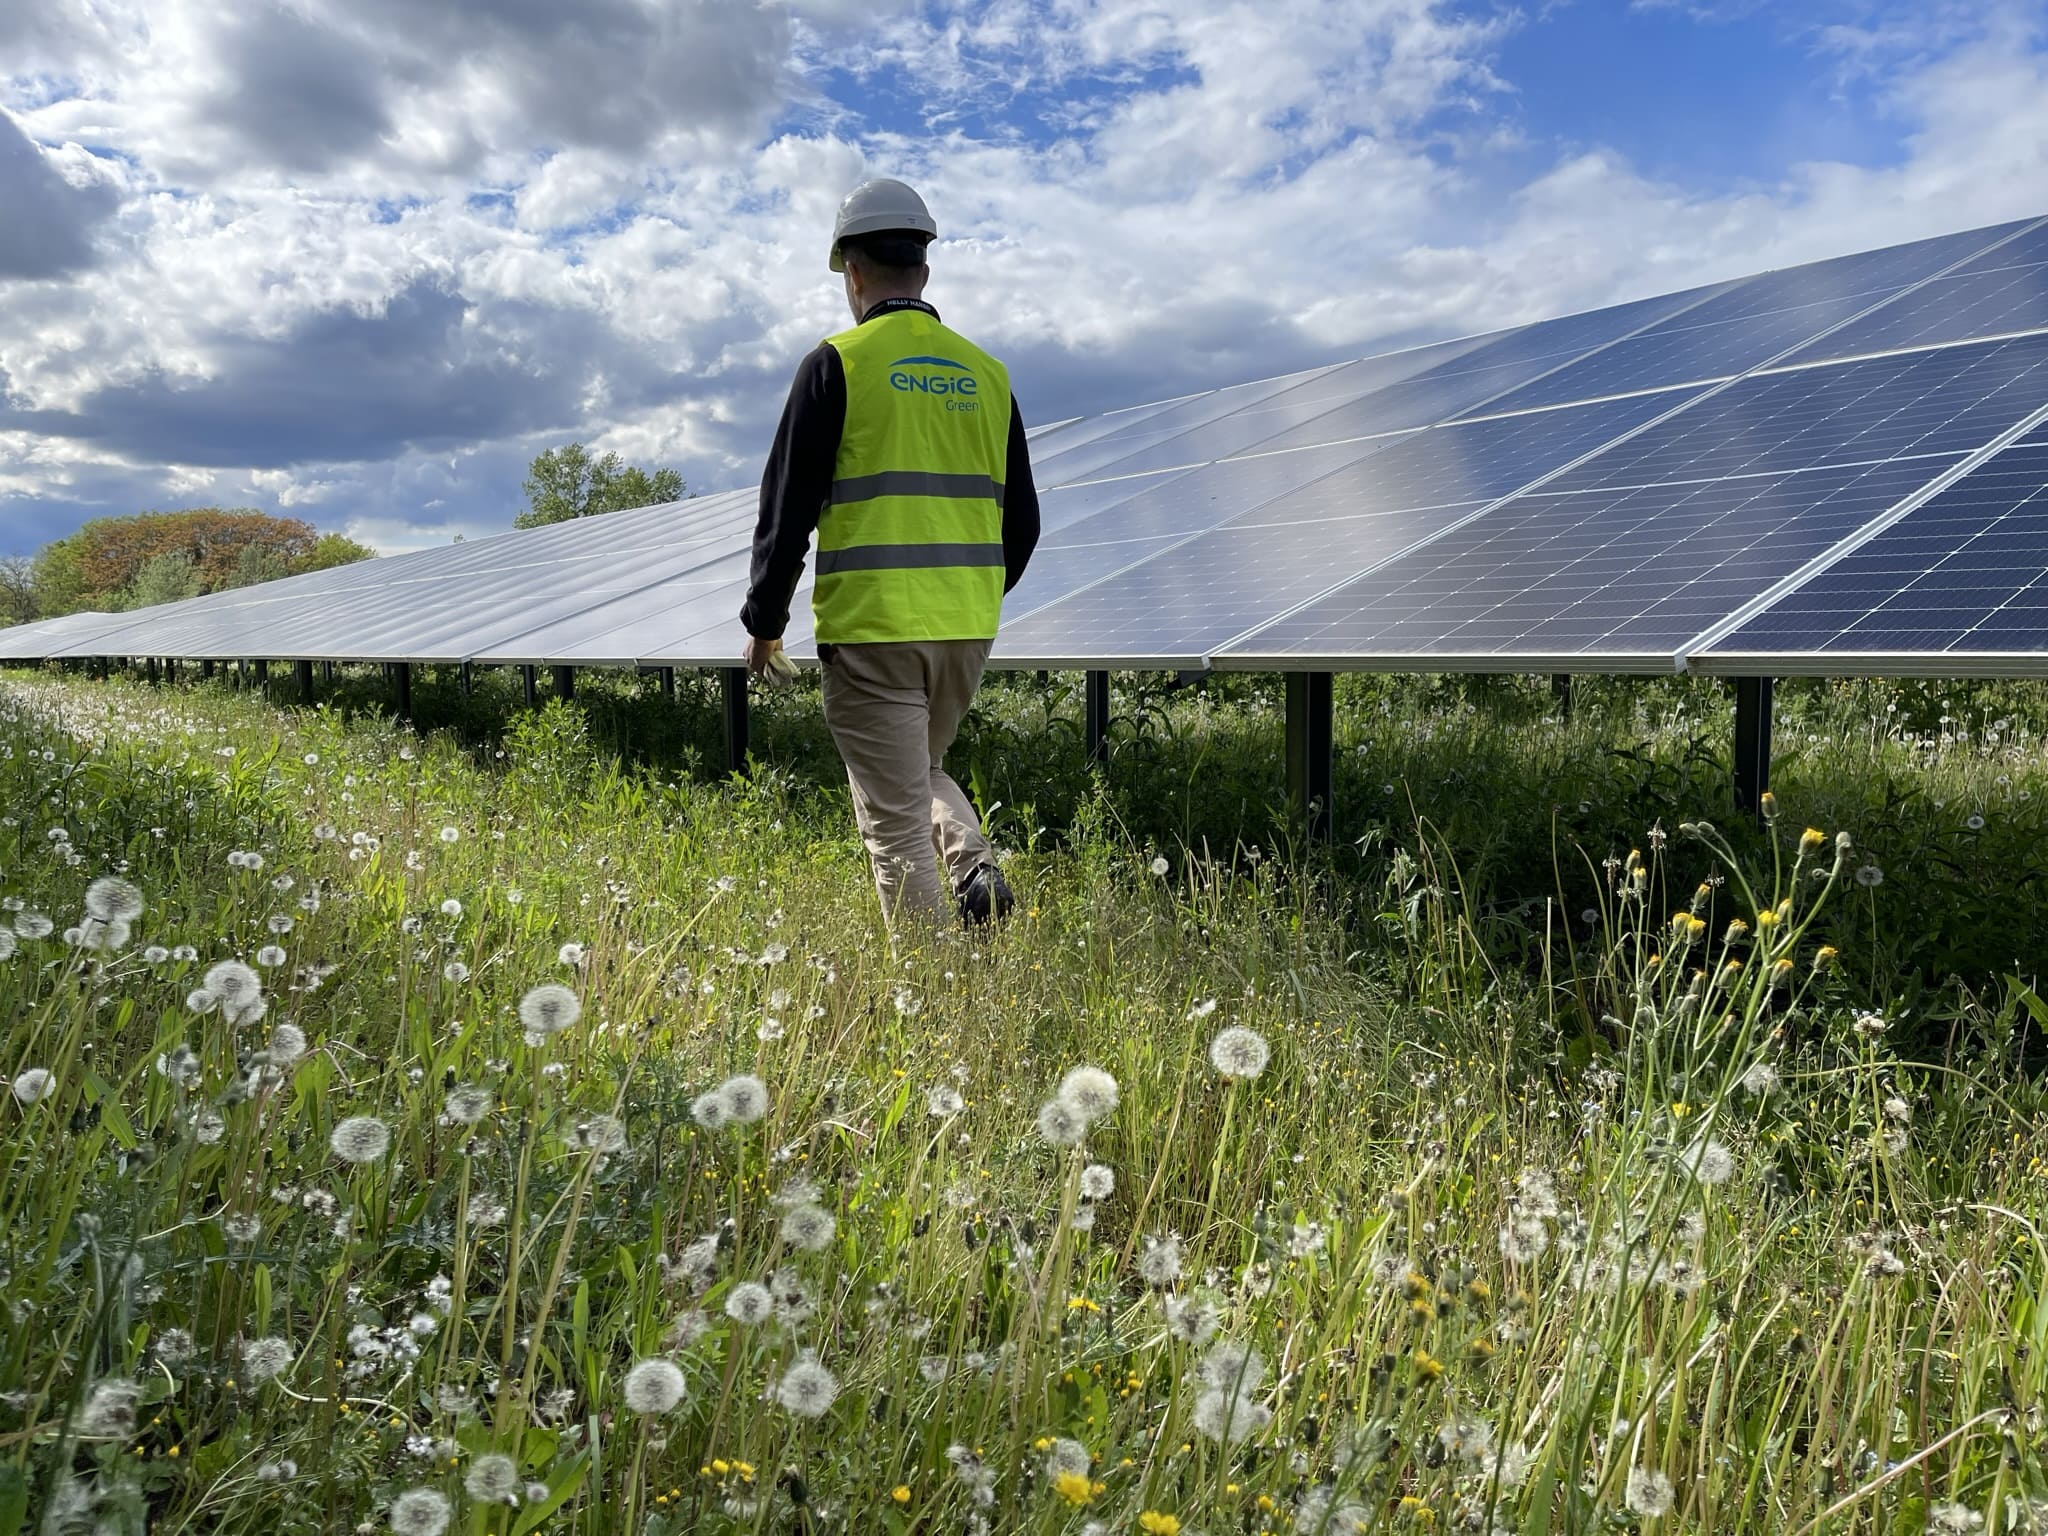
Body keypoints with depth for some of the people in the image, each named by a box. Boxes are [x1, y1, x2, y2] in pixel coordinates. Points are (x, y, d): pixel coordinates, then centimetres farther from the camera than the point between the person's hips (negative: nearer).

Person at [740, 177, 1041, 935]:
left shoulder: (838, 363, -5)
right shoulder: (985, 372, 11)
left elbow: (789, 504, -6)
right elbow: (1021, 520, 14)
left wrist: (764, 619, 5)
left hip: (871, 627, -5)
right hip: (967, 630, 6)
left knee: (895, 819, 2)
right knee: (920, 772, 26)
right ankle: (975, 868, 2)